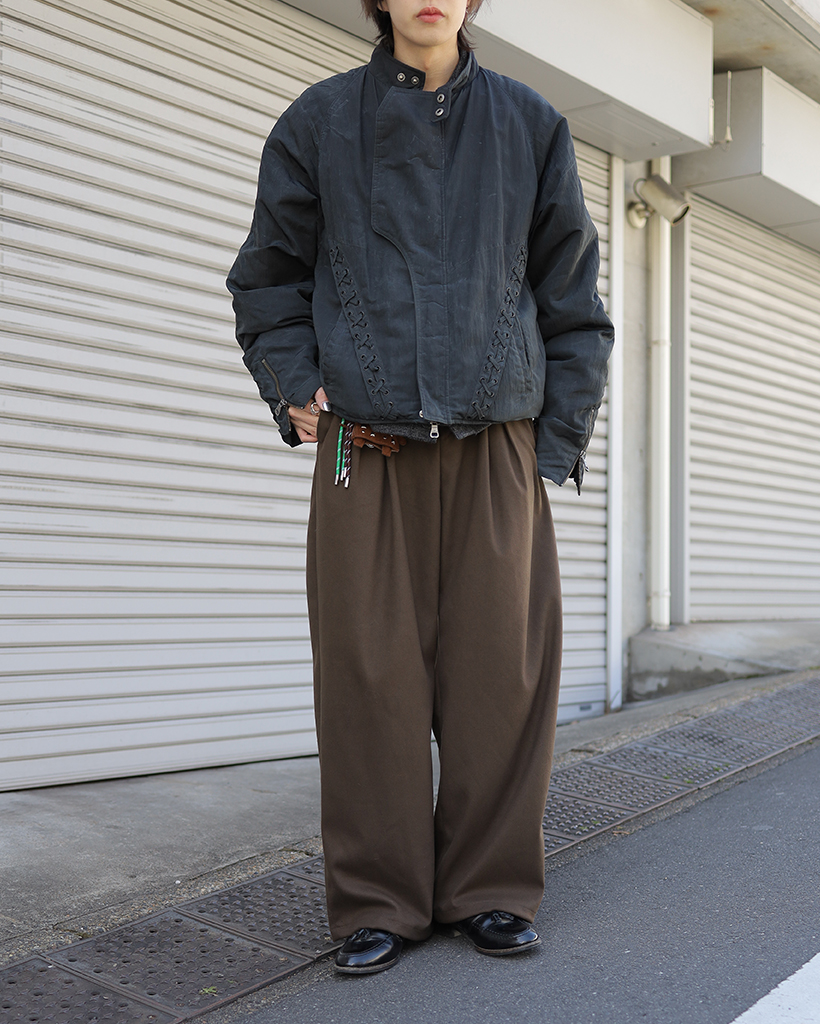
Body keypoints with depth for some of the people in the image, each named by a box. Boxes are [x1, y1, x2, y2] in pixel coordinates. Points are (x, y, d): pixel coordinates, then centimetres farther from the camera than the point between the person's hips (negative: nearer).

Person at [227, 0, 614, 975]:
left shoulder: (530, 125, 12)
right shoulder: (319, 121, 10)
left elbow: (572, 301, 11)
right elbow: (267, 274, 16)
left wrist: (560, 438, 4)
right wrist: (293, 385, 1)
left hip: (496, 447, 1)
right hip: (365, 447, 0)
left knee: (500, 669, 1)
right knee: (372, 674, -1)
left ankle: (491, 888, 17)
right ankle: (380, 900, 13)